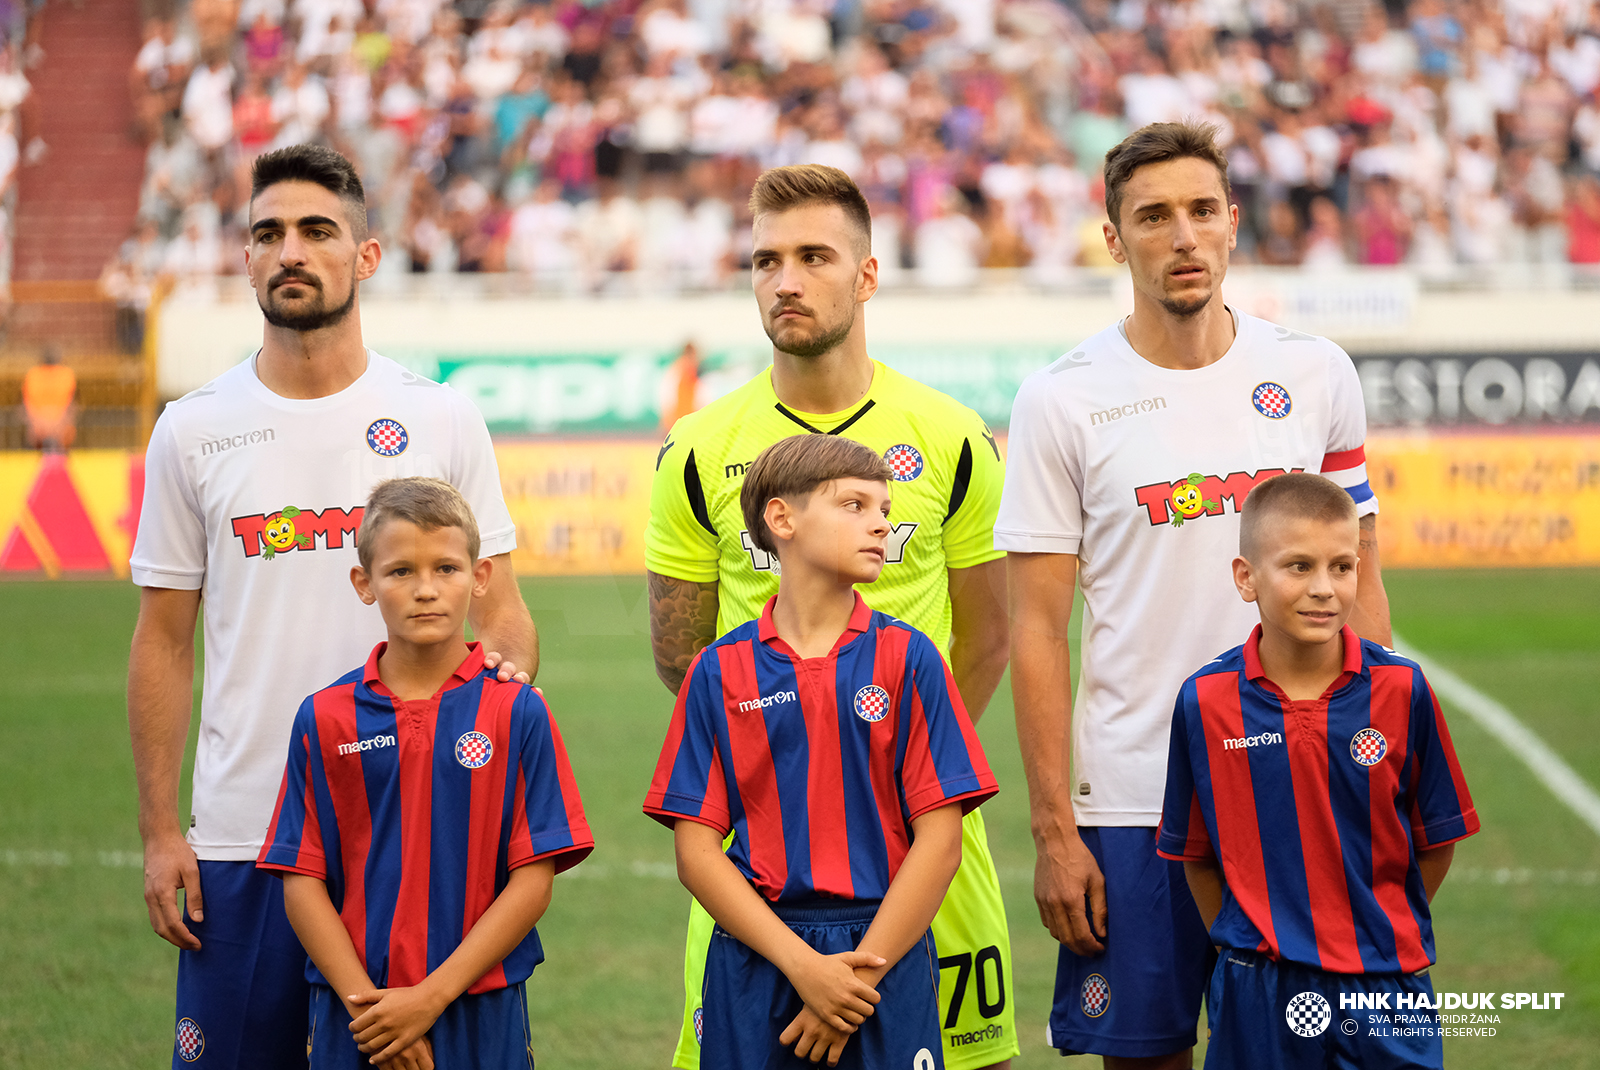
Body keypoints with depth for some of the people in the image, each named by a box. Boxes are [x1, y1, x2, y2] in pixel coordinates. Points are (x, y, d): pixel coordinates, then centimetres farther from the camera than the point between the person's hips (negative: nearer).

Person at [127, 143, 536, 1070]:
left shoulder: (441, 420, 4)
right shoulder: (194, 430, 5)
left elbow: (500, 609, 7)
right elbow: (165, 643, 8)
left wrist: (507, 674, -17)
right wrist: (160, 830, 2)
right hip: (241, 835, 0)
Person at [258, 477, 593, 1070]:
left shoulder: (516, 712, -2)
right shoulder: (324, 720, 2)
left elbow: (533, 879, -6)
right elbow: (301, 881, 1)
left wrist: (431, 997, -12)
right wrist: (364, 1002, -10)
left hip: (482, 1019, -1)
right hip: (352, 1019, 1)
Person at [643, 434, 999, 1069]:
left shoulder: (907, 658, 1)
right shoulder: (721, 671, 2)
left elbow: (939, 841, -3)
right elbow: (696, 849, -2)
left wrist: (859, 973, -10)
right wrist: (804, 966, -12)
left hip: (886, 952, 0)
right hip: (756, 961, 0)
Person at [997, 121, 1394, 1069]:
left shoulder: (1315, 376, 5)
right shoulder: (1063, 401, -3)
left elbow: (1358, 587, 10)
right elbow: (1038, 632, -2)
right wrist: (1054, 830, -7)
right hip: (1131, 803, -2)